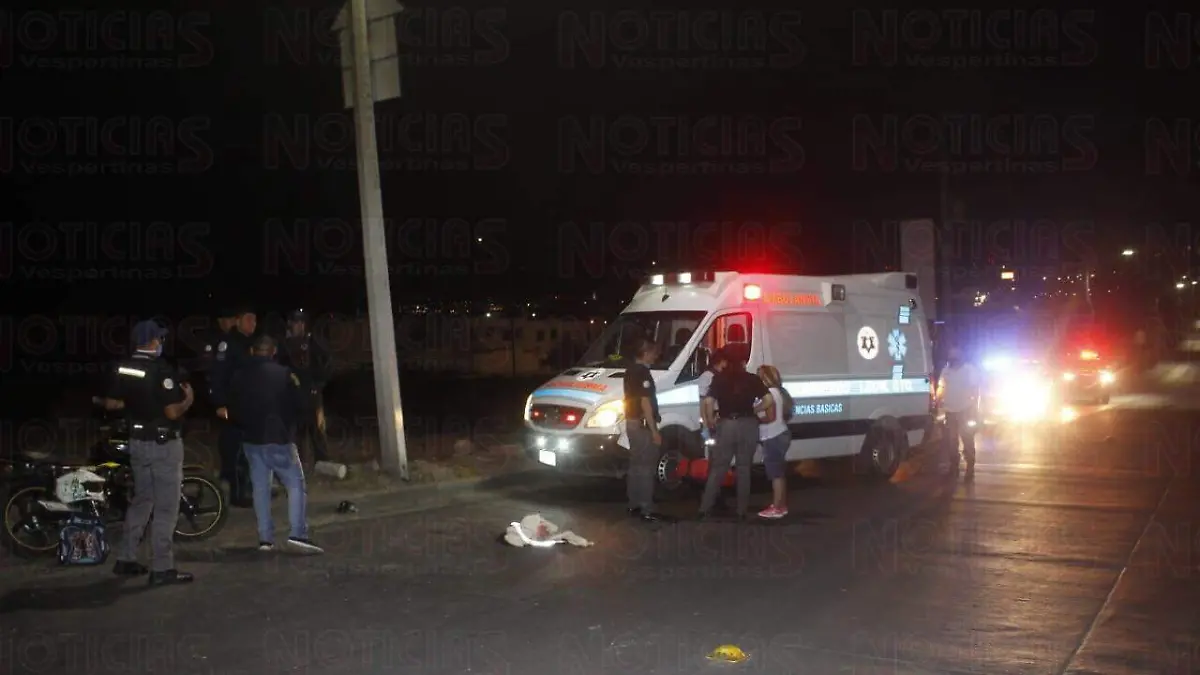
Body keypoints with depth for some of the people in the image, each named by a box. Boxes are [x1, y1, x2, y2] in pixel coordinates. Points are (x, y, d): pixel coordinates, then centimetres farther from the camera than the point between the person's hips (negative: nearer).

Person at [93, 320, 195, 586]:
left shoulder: (121, 368, 1)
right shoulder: (162, 370, -20)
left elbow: (111, 404, 8)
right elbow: (173, 412, -22)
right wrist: (188, 399, -3)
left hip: (138, 442, 7)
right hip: (164, 445, -7)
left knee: (141, 500, 20)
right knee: (165, 507, -1)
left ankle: (125, 559, 24)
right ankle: (162, 568, 2)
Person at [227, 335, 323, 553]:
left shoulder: (239, 377, 4)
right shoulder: (283, 373, -10)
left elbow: (233, 412, 9)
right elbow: (298, 403, -5)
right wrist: (296, 385, 14)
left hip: (251, 439, 5)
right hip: (279, 438, -4)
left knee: (260, 487, 10)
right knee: (296, 484, 1)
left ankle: (265, 537, 9)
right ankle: (298, 532, -11)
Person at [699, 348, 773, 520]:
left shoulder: (719, 378, 1)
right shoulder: (752, 379, 5)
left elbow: (708, 402, -9)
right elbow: (769, 400, -3)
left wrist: (711, 422, 3)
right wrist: (755, 410, 11)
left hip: (726, 424, -1)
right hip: (748, 425, 1)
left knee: (718, 468, 6)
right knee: (744, 469, 11)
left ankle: (705, 509, 3)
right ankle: (742, 510, 12)